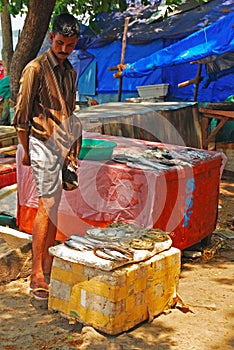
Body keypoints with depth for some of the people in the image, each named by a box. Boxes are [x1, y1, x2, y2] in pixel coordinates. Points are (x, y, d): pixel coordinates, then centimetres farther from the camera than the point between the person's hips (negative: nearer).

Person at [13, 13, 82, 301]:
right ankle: (36, 274, -4)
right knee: (46, 206, -10)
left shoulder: (70, 71, 14)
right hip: (45, 143, -6)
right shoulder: (36, 69, -7)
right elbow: (21, 115, -6)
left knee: (55, 206, 9)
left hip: (66, 144, 6)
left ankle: (49, 264, 17)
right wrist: (27, 151, -1)